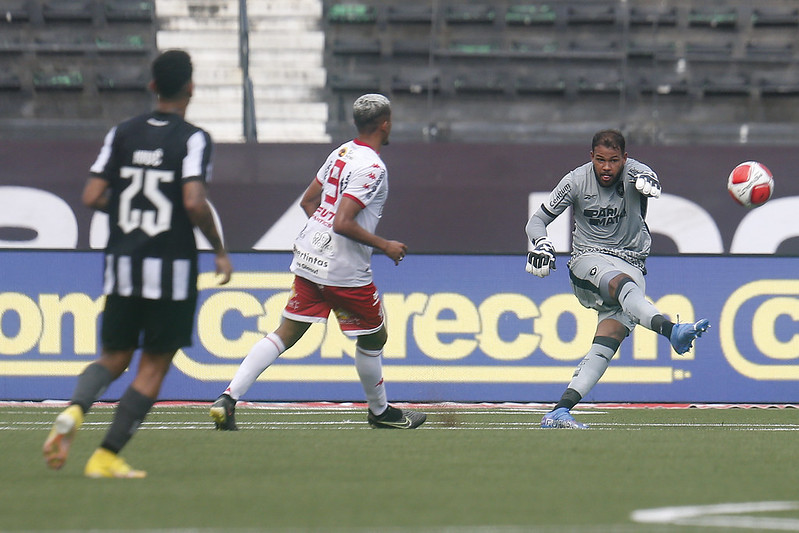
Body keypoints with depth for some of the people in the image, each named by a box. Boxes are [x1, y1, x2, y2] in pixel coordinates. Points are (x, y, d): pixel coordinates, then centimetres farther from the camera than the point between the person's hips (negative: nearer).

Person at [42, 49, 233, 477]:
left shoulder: (122, 134, 5)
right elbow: (194, 202, -20)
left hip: (122, 265, 4)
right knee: (153, 366, 5)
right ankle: (107, 457, -1)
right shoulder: (192, 139, -8)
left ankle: (74, 409, -14)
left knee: (114, 358, 16)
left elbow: (92, 197, 0)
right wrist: (219, 250, -6)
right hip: (171, 267, -4)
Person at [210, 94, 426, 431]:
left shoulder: (341, 153, 9)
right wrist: (385, 246, -13)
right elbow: (343, 223, -24)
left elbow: (308, 201, 17)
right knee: (373, 337, 14)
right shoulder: (371, 167, -17)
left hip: (308, 260, 8)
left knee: (286, 334, 6)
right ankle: (380, 412, 29)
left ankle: (228, 399, -6)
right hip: (344, 270, -8)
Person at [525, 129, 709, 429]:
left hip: (631, 263, 1)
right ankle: (671, 331, -59)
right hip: (588, 258, -1)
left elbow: (647, 179, -32)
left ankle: (560, 412, -18)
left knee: (607, 342, -15)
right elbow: (537, 221, 3)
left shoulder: (633, 172, -6)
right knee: (621, 283, -37)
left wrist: (647, 182, -57)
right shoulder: (576, 181, -4)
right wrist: (542, 244, -20)